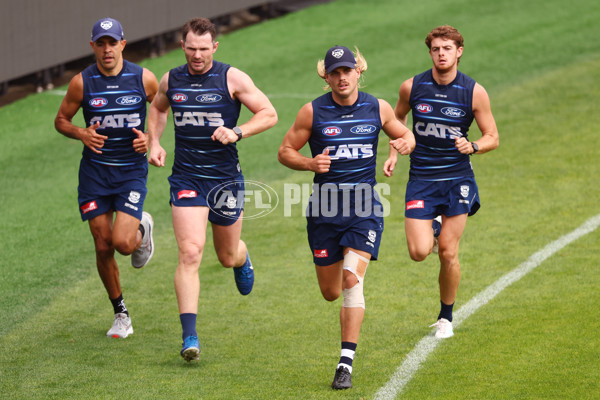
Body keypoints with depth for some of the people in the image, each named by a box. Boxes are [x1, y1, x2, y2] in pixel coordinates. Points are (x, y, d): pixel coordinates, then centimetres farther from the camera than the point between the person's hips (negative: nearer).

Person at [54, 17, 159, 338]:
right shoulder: (82, 82, -5)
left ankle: (142, 230, 22)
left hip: (132, 170, -1)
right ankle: (121, 314, 20)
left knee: (122, 243, -16)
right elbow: (61, 120, 7)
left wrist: (152, 137, -8)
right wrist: (81, 133, -13)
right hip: (95, 170, 1)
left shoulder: (143, 79, -6)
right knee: (103, 247, 2)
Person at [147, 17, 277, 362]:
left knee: (228, 256, 14)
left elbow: (269, 114, -5)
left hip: (225, 177, -1)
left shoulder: (232, 78, -7)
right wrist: (155, 143, 9)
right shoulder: (171, 80, 3)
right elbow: (158, 109, 25)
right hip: (186, 178, 1)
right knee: (190, 253, -16)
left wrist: (237, 132, -20)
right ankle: (190, 336, -18)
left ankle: (242, 259, 56)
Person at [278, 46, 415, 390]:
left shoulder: (378, 108, 1)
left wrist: (406, 142, -6)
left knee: (352, 281, -18)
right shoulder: (313, 112, -3)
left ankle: (347, 363, -15)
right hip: (325, 209, 1)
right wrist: (310, 164, -16)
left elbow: (405, 134, 18)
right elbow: (285, 151, 4)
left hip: (365, 208, -1)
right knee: (331, 292, 7)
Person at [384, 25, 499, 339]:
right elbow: (398, 118, 17)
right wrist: (393, 153, 4)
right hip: (421, 180, 1)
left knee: (448, 254, -2)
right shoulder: (412, 87, -4)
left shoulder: (474, 92, -7)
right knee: (419, 252, -11)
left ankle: (446, 317, 18)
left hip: (457, 179, -1)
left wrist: (472, 146, -21)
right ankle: (434, 228, 26)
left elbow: (492, 137, 0)